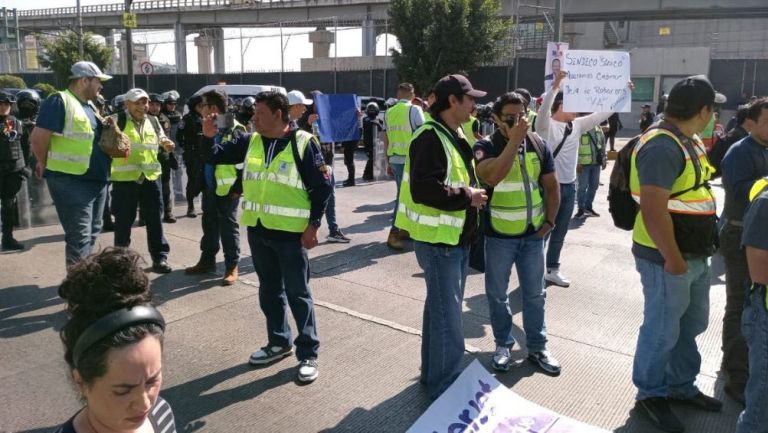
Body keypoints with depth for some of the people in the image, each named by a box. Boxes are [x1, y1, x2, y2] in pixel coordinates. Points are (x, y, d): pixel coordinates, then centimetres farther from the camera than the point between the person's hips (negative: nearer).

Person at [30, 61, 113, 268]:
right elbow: (38, 138, -16)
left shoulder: (88, 106, 16)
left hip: (96, 180, 9)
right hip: (71, 181, -9)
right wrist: (48, 165, -2)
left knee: (91, 233, 15)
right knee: (80, 236, -8)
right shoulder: (60, 101, -12)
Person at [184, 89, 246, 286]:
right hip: (209, 186, 8)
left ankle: (232, 267, 9)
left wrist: (239, 187, -17)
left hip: (227, 188, -8)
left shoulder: (235, 130, -13)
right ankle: (207, 260, 29)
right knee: (209, 225, 16)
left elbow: (242, 160, -15)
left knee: (228, 227, 0)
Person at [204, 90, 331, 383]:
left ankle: (308, 353, 12)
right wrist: (208, 137, -6)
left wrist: (313, 224, -13)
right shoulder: (250, 142, 6)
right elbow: (216, 157, 14)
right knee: (269, 291, 16)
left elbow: (322, 185, -9)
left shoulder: (302, 143, -9)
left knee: (297, 294, 1)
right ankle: (279, 342, 32)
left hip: (291, 231, -6)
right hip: (258, 229, 6)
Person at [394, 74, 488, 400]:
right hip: (438, 242, -10)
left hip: (457, 240, 10)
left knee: (440, 311, 20)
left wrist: (472, 192, 9)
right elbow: (423, 189, -30)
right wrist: (467, 197, -21)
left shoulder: (455, 135, 14)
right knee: (448, 320, -3)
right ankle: (445, 388, 11)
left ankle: (433, 374, 35)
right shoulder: (430, 137, -19)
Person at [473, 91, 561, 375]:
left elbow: (551, 185, 10)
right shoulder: (486, 146, -10)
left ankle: (537, 348, 27)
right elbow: (492, 176, -31)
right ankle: (503, 344, 29)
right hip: (499, 236, -3)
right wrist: (514, 139, -28)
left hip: (533, 234, 3)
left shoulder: (538, 144, 2)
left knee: (535, 294, 13)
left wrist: (550, 221, 2)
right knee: (497, 294, 10)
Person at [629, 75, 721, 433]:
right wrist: (672, 258, -26)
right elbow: (654, 210, -28)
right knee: (663, 330, 5)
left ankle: (681, 386, 38)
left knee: (691, 324, 21)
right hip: (668, 259, -10)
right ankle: (651, 394, 23)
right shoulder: (663, 146, -22)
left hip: (694, 255, 10)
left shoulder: (688, 141, 9)